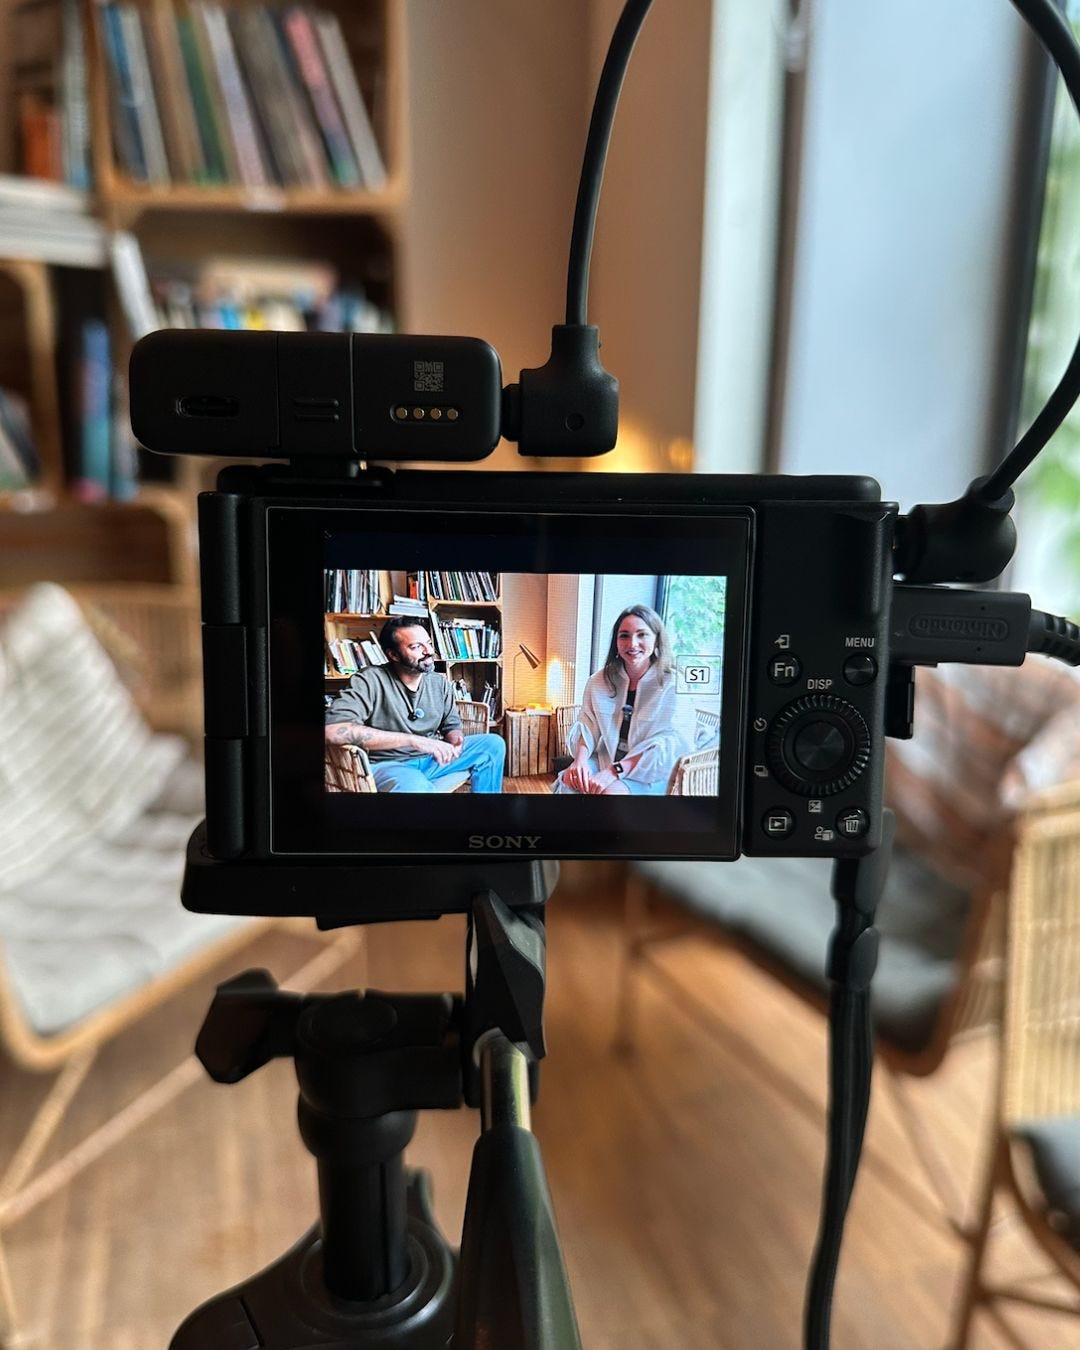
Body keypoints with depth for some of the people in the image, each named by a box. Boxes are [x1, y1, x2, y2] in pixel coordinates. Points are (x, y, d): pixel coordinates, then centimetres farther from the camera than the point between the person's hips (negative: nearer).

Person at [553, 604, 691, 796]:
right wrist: (581, 757, -21)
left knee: (610, 792, -32)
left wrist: (614, 772, -27)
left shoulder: (673, 685, -11)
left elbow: (663, 747, -18)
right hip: (606, 759, 4)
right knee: (569, 779, -25)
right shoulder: (600, 681, 5)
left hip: (652, 774, -4)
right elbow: (587, 725, 2)